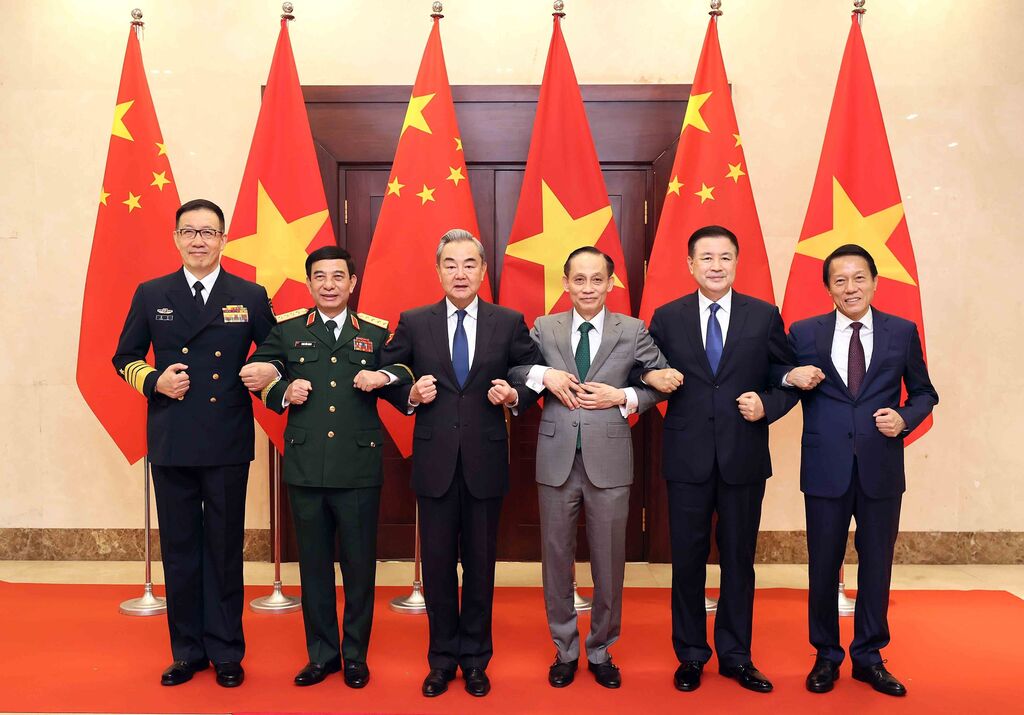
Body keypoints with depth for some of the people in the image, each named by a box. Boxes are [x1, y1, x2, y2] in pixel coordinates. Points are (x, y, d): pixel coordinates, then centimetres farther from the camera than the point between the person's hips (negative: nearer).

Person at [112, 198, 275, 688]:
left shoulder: (250, 297, 3)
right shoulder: (151, 295, 6)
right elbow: (125, 358, 12)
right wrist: (155, 381, -7)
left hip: (228, 444, -1)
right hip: (171, 443, 2)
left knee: (224, 549, 7)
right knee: (179, 550, 10)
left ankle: (226, 652, 21)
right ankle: (187, 651, 25)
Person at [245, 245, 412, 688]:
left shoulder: (376, 332, 5)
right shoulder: (286, 330, 8)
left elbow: (407, 373, 6)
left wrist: (384, 378, -14)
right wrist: (283, 391, -5)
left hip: (360, 468, -1)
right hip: (305, 467, 1)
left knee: (360, 564, 8)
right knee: (313, 564, 12)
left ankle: (356, 655, 25)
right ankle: (321, 653, 28)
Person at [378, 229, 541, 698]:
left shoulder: (510, 323, 2)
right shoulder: (413, 323, 2)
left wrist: (515, 396, -12)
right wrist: (410, 395, -11)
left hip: (485, 462, 0)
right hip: (434, 462, 0)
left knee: (480, 563, 11)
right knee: (438, 563, 10)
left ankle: (475, 659, 28)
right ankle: (442, 659, 27)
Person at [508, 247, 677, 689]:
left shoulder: (633, 331, 2)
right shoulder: (544, 328, 4)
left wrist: (623, 397, -10)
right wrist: (543, 375, -13)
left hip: (609, 461, -1)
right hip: (557, 459, 1)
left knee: (609, 563, 10)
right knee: (557, 559, 11)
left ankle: (600, 652, 30)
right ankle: (565, 651, 30)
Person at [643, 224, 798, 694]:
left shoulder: (764, 316, 3)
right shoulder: (667, 318, 3)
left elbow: (787, 380, 5)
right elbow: (650, 377, 8)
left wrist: (767, 404, -13)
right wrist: (654, 380, -13)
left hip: (744, 458, 0)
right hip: (687, 457, 0)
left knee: (739, 560, 11)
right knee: (687, 559, 9)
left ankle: (736, 655, 28)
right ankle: (691, 655, 26)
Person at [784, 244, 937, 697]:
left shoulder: (902, 332, 4)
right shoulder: (804, 333, 1)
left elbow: (923, 392, 11)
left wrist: (905, 418, -9)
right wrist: (790, 378, -16)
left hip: (881, 469, 1)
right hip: (826, 469, -1)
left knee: (876, 566, 12)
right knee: (823, 567, 9)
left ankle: (868, 657, 29)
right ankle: (826, 656, 27)